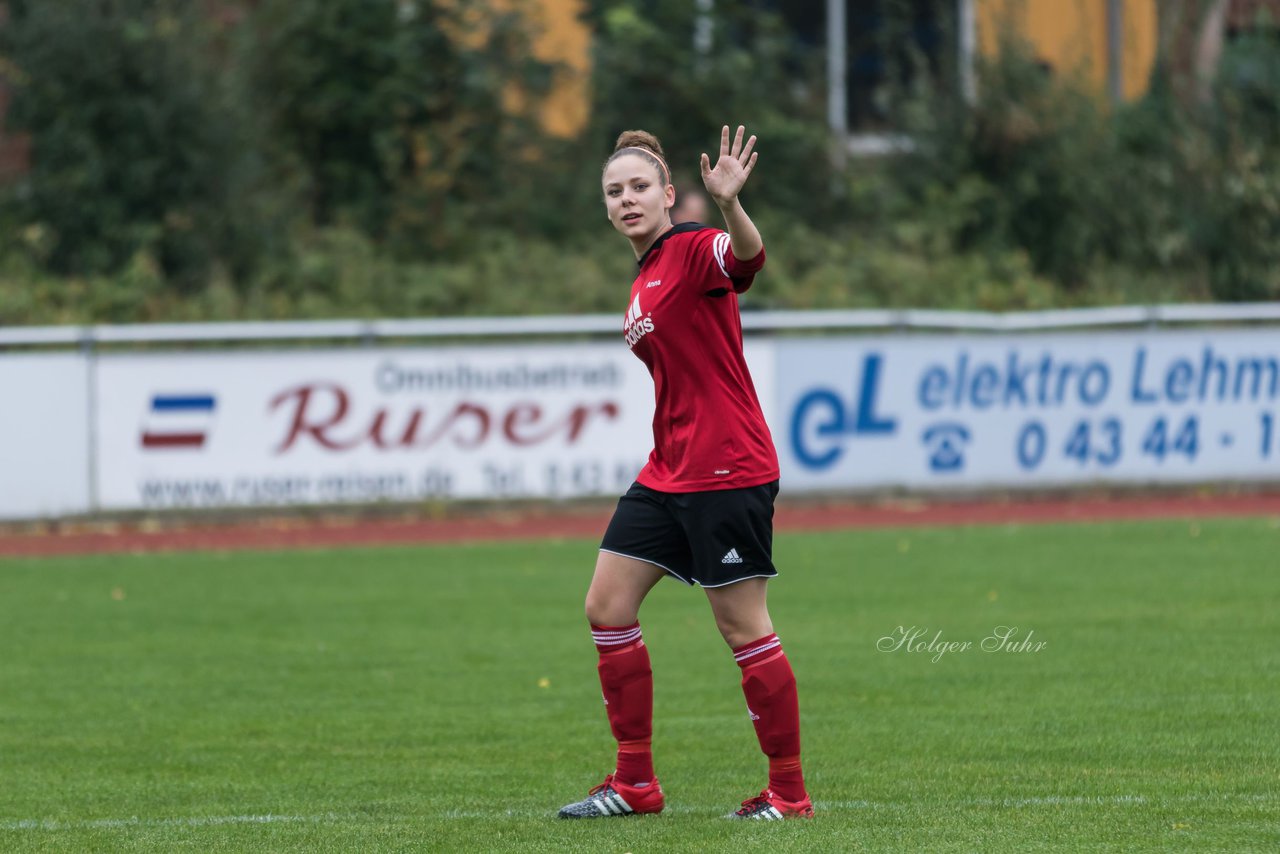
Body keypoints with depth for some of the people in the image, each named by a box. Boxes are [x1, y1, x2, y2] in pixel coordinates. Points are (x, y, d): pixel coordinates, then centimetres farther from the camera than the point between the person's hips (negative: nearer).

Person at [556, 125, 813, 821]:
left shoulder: (695, 249, -13)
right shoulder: (645, 279, 15)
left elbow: (747, 255, -37)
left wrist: (729, 205, -55)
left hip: (727, 471, -9)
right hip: (667, 473, 9)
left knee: (743, 627, -5)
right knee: (607, 607, 7)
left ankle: (789, 791, 4)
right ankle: (635, 783, 14)